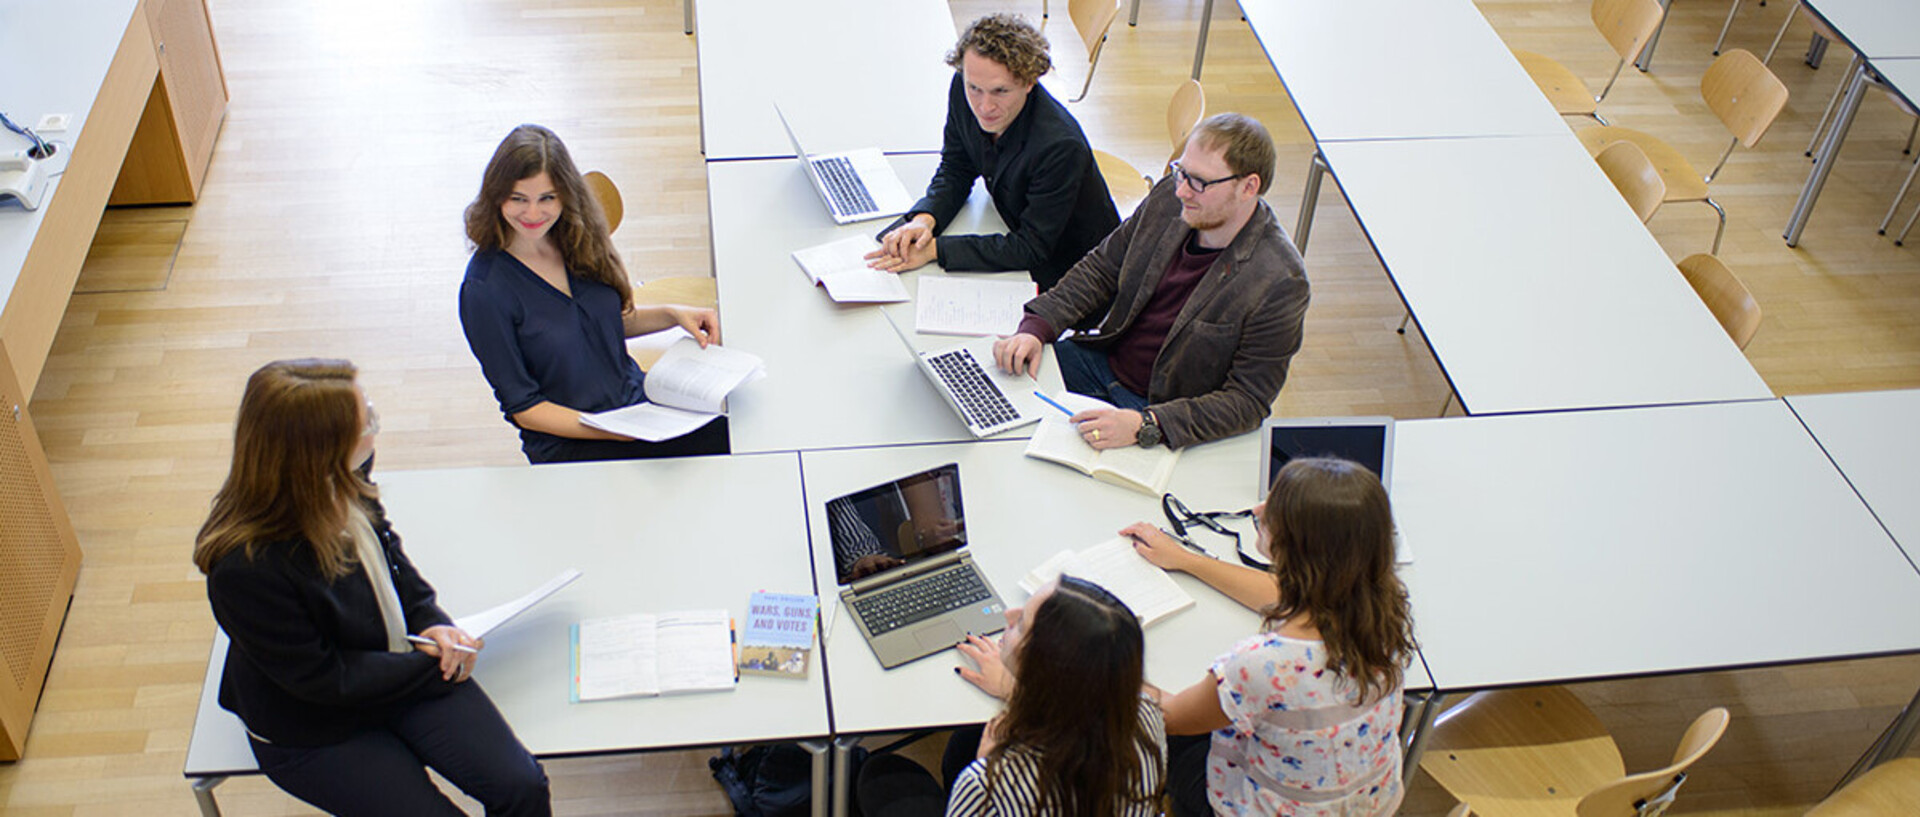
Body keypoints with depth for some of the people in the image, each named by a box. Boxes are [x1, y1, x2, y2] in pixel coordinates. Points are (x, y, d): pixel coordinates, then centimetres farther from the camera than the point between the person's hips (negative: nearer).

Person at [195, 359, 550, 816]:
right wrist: (434, 668, -16)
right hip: (312, 731, -5)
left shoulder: (346, 481, -14)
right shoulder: (244, 568, -34)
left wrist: (429, 621, -6)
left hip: (401, 663, 5)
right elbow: (322, 680, -23)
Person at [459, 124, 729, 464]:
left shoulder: (579, 239, 3)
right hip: (569, 445, -6)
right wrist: (614, 433, -22)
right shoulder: (484, 289, -15)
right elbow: (522, 407, -12)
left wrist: (674, 315, 1)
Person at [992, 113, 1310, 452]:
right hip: (1103, 359, 6)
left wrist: (1145, 425, -34)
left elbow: (1247, 401, -22)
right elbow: (1101, 267, 6)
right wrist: (1036, 327, -9)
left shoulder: (1279, 284, -25)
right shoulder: (1169, 196, -7)